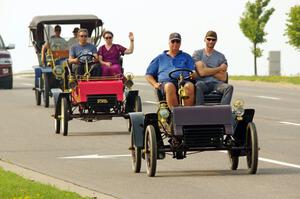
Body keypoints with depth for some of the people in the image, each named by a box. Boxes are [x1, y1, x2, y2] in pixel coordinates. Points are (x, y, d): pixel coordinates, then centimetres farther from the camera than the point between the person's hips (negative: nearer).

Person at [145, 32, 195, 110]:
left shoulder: (186, 57, 29)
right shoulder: (160, 58, 29)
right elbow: (148, 74, 26)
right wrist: (155, 84, 6)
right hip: (166, 82, 0)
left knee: (189, 86, -38)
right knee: (170, 86, -40)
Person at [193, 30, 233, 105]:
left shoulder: (221, 56, 13)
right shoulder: (197, 53, 8)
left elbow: (223, 78, 2)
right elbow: (201, 72, -7)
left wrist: (208, 70, -2)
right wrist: (219, 69, -1)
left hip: (216, 83, 2)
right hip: (203, 83, -2)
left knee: (229, 87, -29)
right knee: (199, 85, -37)